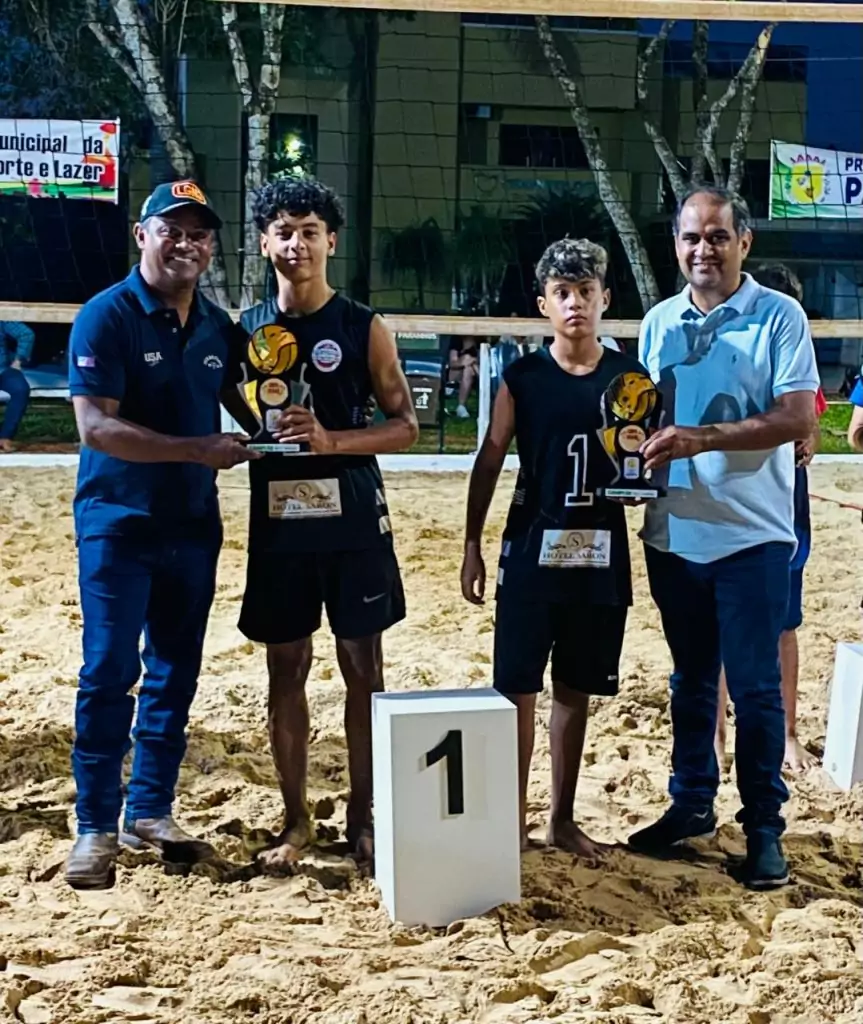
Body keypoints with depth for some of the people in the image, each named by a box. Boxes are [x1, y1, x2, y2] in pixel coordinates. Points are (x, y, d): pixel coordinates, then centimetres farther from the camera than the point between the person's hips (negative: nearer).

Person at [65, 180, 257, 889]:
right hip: (119, 524, -5)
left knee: (175, 676, 11)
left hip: (193, 527, 6)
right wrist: (196, 449, -25)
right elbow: (95, 425, -19)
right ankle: (96, 826, 8)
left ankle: (151, 812, 23)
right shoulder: (106, 317, -10)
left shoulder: (218, 326, 7)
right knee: (109, 676, -2)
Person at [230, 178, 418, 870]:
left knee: (362, 666, 3)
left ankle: (363, 816, 15)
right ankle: (296, 820, 19)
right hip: (278, 523, 2)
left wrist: (331, 439, -17)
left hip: (354, 521, -2)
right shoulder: (249, 329, 7)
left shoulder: (364, 327, -1)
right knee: (286, 668, 7)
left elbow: (405, 426, -3)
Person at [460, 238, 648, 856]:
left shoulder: (630, 376, 1)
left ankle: (563, 818, 23)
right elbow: (490, 461, 3)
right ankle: (514, 818, 11)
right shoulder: (522, 376, -1)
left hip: (600, 553, 1)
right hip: (532, 548, -1)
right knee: (518, 688, 0)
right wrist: (472, 544, 0)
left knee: (575, 689, 11)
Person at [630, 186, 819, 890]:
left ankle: (764, 827, 11)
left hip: (751, 534, -5)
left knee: (755, 686, 1)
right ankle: (692, 804, 29)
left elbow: (799, 416, -15)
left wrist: (702, 438, -24)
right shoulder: (660, 323, 9)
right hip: (674, 533, 5)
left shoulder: (778, 316, -6)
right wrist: (642, 443, -5)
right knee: (691, 679, 16)